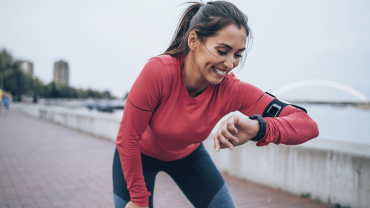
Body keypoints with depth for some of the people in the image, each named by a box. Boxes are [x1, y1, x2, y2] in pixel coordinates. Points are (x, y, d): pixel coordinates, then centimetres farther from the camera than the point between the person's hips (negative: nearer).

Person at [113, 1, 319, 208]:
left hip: (187, 154, 3)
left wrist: (258, 127, -52)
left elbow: (308, 125, -31)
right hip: (140, 155, -2)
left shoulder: (231, 90, -28)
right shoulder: (159, 71, -36)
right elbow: (128, 138, -25)